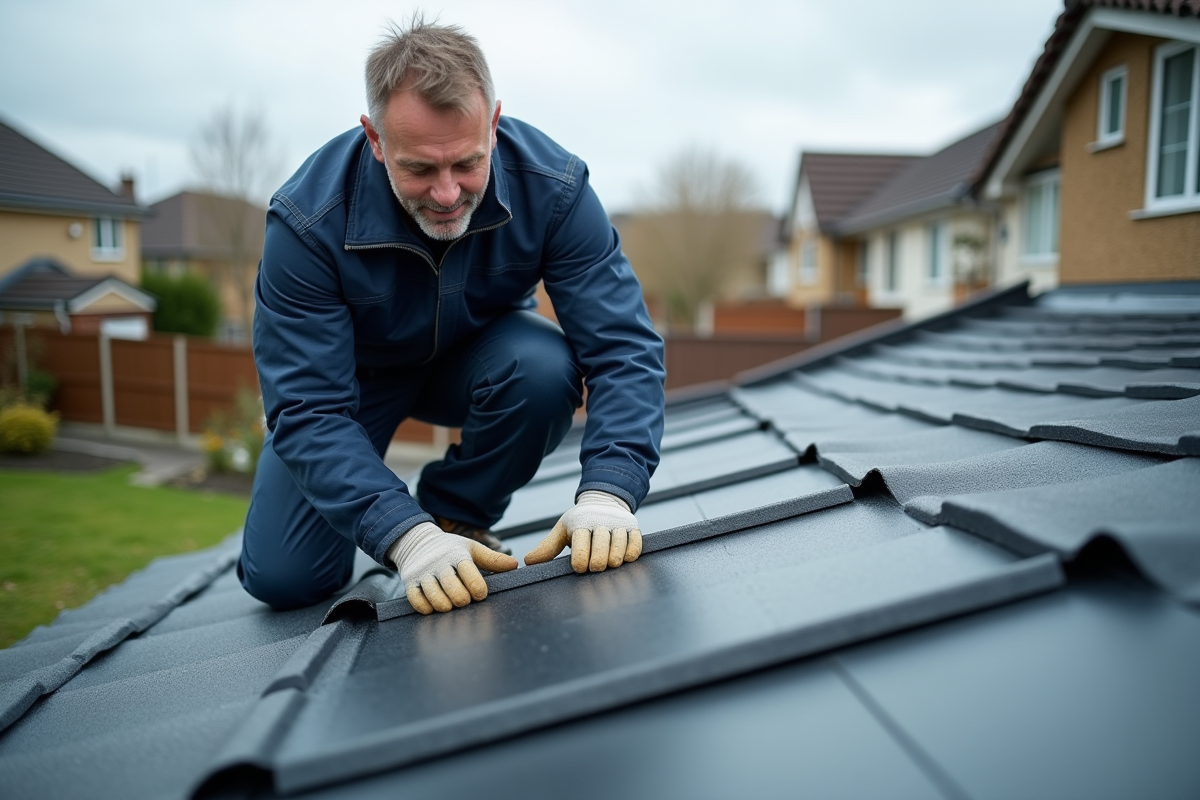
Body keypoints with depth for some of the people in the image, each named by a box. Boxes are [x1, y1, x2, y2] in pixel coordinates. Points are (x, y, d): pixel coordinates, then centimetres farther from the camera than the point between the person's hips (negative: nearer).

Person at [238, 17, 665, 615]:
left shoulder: (552, 186, -28)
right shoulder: (307, 222, -31)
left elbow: (622, 347, -29)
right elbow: (308, 409, -32)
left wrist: (607, 491, -46)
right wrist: (404, 537, -46)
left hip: (476, 354, 2)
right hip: (357, 371, -1)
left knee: (547, 368, -34)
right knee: (283, 578, -14)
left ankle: (457, 517, -6)